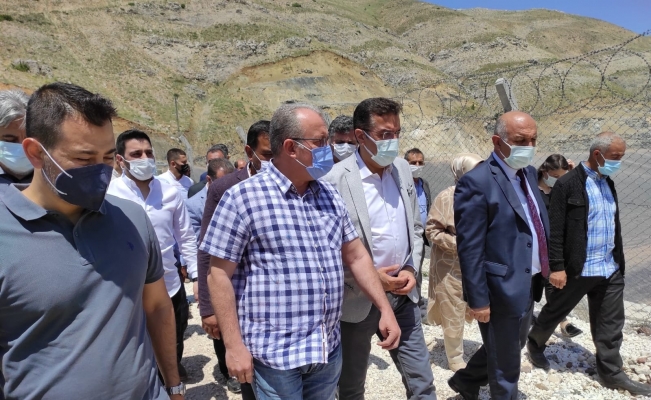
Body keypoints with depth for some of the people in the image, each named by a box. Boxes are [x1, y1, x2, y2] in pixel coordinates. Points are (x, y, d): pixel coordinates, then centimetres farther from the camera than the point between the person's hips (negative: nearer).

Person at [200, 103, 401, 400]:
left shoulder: (329, 195, 6)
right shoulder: (243, 198, -12)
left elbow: (356, 255, 10)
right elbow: (220, 276, -10)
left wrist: (385, 309, 6)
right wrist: (234, 345, -12)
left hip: (329, 349, 6)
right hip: (275, 353, -5)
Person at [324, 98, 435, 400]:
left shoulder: (403, 169, 2)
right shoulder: (336, 180, -18)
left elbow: (415, 228, 10)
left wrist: (411, 268, -5)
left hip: (402, 295, 5)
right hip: (357, 299, -4)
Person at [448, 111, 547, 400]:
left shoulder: (528, 172, 7)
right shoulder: (477, 182, -21)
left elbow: (538, 224, 12)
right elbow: (469, 249, -21)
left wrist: (545, 267, 8)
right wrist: (478, 299, -20)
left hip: (529, 284, 9)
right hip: (502, 288, -9)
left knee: (513, 347, 28)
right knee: (506, 364, 11)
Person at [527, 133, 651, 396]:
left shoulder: (608, 183, 10)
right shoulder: (568, 184, -14)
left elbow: (614, 226, 16)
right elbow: (555, 229, -16)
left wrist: (619, 261, 16)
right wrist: (557, 266, -18)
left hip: (611, 269, 7)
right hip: (577, 269, -7)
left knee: (610, 325, 13)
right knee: (554, 313, 12)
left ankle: (612, 373, 26)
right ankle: (535, 344, 36)